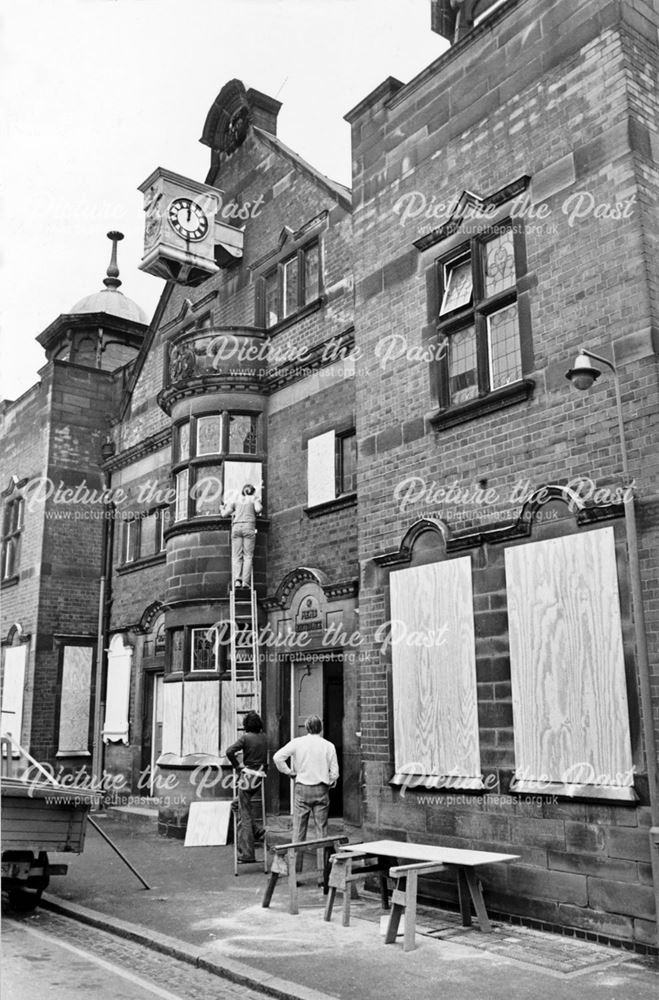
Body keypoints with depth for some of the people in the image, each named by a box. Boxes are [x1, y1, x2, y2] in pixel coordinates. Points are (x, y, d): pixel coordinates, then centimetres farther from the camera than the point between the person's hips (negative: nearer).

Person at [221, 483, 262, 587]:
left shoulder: (236, 500, 21)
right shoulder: (254, 499, 15)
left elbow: (224, 514, 14)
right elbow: (258, 509, -5)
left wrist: (222, 509, 36)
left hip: (236, 527, 2)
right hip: (249, 526, -2)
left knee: (236, 556, -2)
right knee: (248, 556, -4)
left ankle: (237, 580, -19)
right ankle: (245, 581, -17)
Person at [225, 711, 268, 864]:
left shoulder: (245, 737, -7)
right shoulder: (264, 738, 7)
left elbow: (229, 751, -19)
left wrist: (237, 765, -7)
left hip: (246, 777, -3)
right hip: (260, 777, 3)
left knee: (244, 817, 2)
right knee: (257, 815, 17)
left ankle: (246, 854, 3)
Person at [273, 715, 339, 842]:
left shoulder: (297, 742, -3)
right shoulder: (328, 746, -3)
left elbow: (277, 757, -8)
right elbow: (334, 772, -2)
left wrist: (289, 772, 3)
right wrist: (330, 784, 16)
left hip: (302, 788, 0)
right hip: (321, 789, 0)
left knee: (299, 826, 8)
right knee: (321, 826, 8)